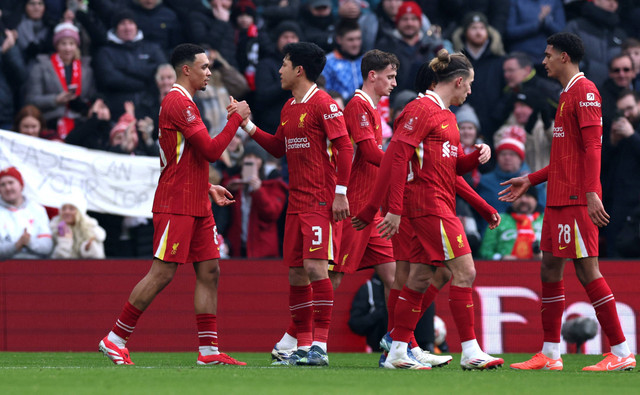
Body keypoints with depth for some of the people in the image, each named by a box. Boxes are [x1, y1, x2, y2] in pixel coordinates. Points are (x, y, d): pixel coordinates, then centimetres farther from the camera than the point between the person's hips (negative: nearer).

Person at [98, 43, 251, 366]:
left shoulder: (184, 103, 19)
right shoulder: (178, 102, -14)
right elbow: (210, 151, -18)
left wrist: (208, 188, 19)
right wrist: (236, 119, -8)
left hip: (196, 206, 10)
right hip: (176, 204, -10)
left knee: (209, 271, 4)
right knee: (163, 273, -10)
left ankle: (209, 351, 4)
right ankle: (115, 340, -2)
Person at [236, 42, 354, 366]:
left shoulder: (323, 103, -10)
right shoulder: (288, 108, 16)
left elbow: (344, 147, -13)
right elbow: (278, 147, 26)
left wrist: (340, 193, -17)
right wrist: (248, 126, 17)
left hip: (321, 202, -8)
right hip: (296, 202, 8)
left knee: (315, 266, -15)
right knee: (296, 272, 8)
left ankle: (320, 345, -15)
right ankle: (301, 343, 16)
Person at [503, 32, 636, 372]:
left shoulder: (584, 91, -10)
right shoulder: (567, 95, 20)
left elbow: (592, 147, -18)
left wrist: (591, 193, -25)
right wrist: (530, 180, 25)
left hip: (577, 199, -10)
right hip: (558, 199, 10)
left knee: (587, 269, -10)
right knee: (549, 270, 9)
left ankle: (621, 353, -9)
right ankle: (550, 354, 13)